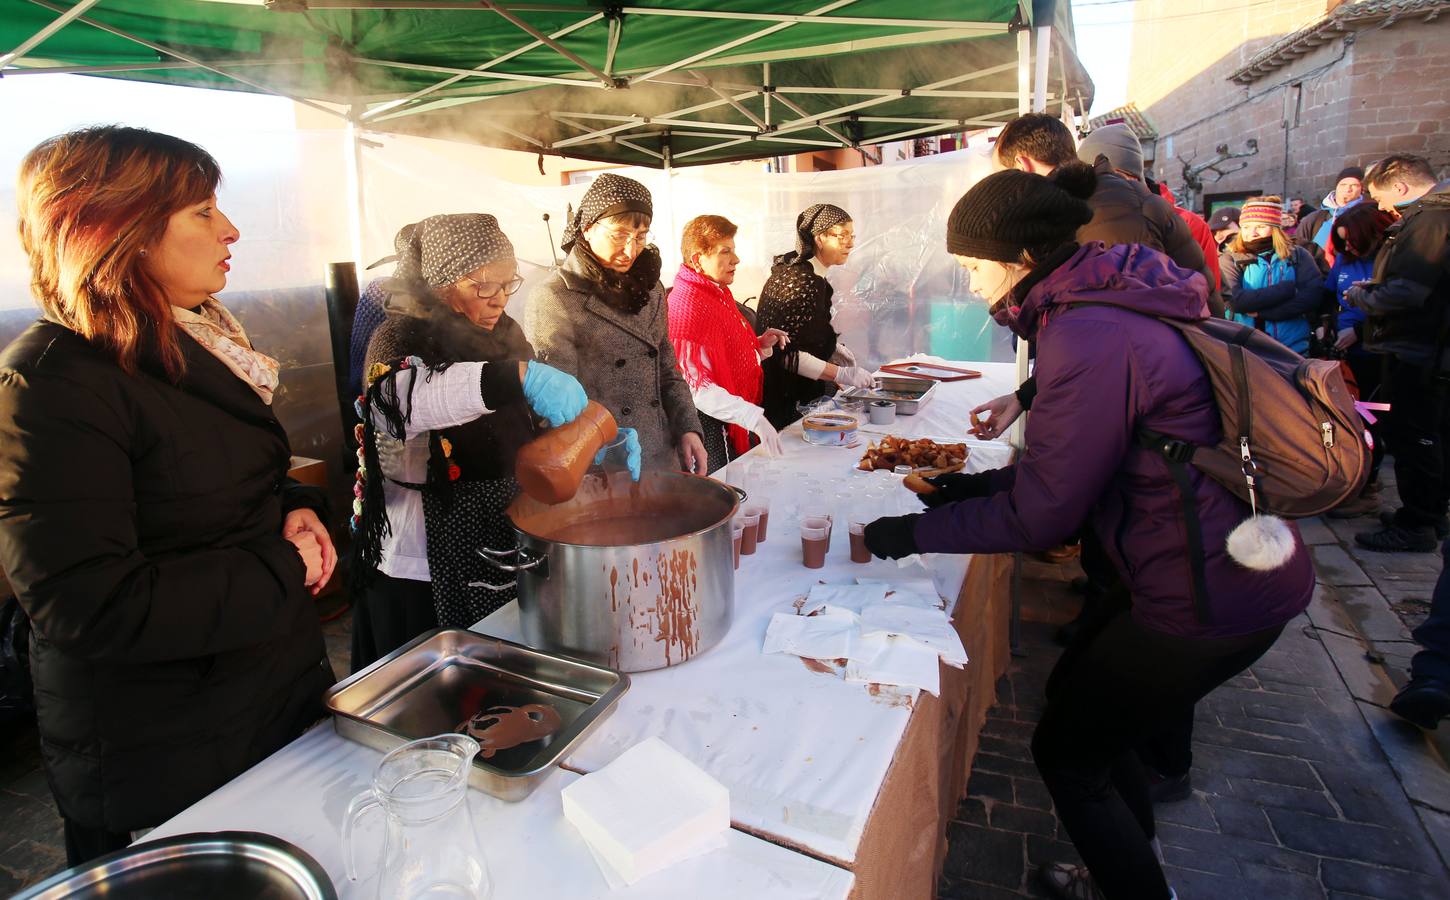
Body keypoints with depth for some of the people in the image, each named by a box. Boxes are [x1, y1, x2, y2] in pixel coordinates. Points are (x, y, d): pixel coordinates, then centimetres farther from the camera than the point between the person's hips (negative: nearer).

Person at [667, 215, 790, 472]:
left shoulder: (718, 294, 11)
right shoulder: (689, 306, -19)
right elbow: (698, 388, -26)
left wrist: (760, 344, 6)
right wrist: (755, 418, -32)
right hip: (712, 429, -9)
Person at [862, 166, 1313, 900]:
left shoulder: (1089, 337, -25)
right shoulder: (1105, 305, 6)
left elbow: (1041, 514, -21)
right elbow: (1074, 459, 13)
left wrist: (915, 531, -11)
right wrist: (981, 483, 8)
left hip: (1215, 596, -9)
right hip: (1231, 568, 10)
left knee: (1065, 750, 7)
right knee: (1076, 692, 24)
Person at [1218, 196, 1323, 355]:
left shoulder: (1297, 255, 6)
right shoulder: (1230, 259, 0)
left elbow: (1312, 297, -9)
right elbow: (1236, 300, -16)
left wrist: (1260, 311, -16)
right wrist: (1289, 288, -12)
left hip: (1294, 348, 2)